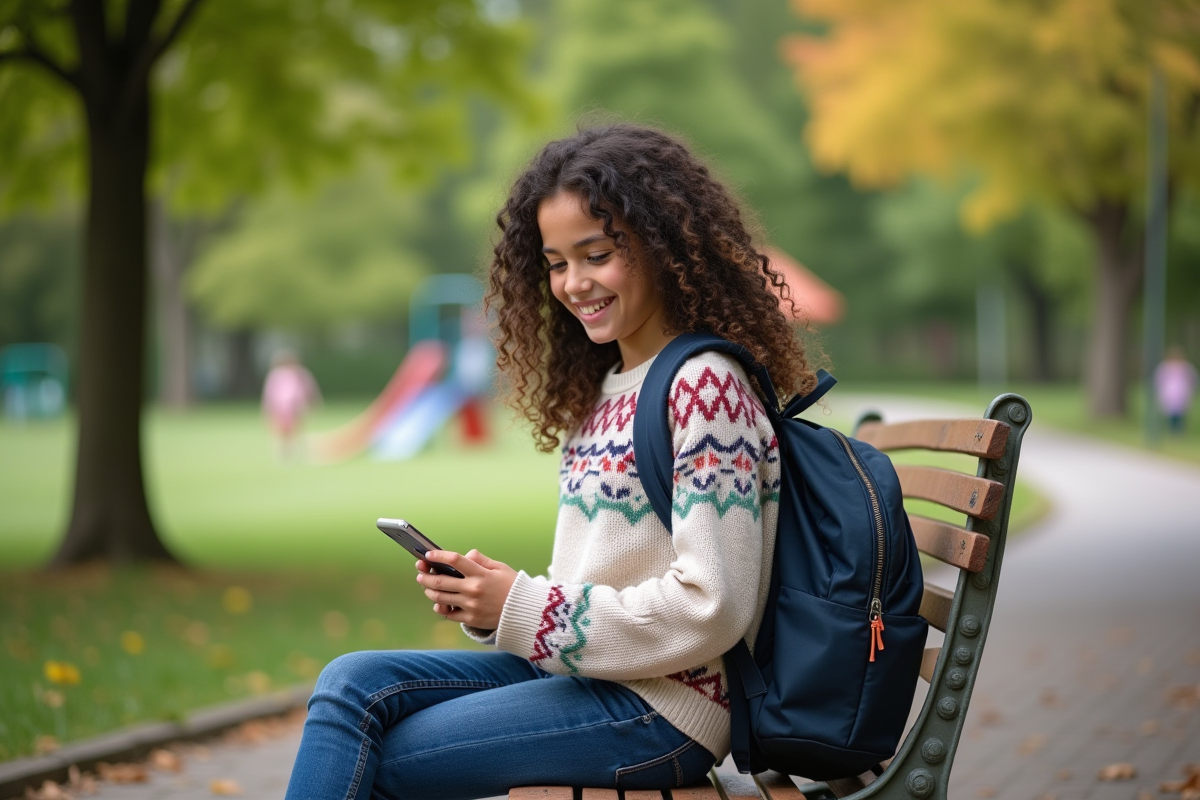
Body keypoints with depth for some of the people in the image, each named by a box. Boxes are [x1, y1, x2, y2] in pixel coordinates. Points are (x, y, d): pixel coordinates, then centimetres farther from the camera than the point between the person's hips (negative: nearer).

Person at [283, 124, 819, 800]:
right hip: (581, 668, 8)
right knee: (352, 683, -4)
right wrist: (487, 601, -1)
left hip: (659, 707, -8)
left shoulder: (705, 386, -15)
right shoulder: (606, 387, 13)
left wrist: (524, 608, -17)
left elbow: (709, 606, -20)